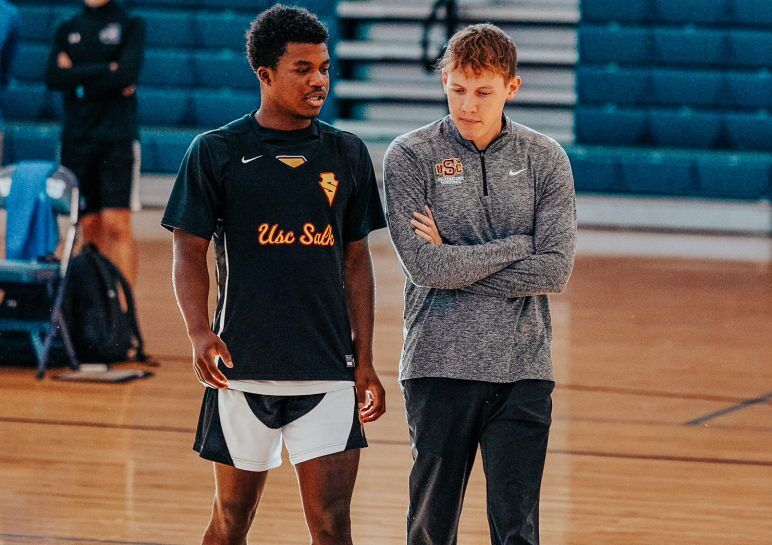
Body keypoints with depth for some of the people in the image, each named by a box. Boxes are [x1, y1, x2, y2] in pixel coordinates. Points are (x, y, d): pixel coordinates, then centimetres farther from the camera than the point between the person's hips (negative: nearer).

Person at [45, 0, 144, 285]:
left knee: (117, 224, -11)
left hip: (118, 136, -3)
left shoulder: (131, 25, 4)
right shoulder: (67, 29, 13)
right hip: (77, 139, 3)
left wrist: (77, 77, -5)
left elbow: (127, 75, -12)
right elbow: (53, 78, -2)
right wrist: (107, 70, -8)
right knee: (90, 225, 3)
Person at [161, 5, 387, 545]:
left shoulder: (347, 154, 9)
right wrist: (200, 333, -16)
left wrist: (364, 360, 8)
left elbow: (356, 261, 12)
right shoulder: (217, 152, 0)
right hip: (243, 366, -2)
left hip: (328, 368, 2)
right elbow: (189, 253, 0)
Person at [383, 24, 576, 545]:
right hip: (440, 365, -1)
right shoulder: (410, 158, -1)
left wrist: (457, 263, -9)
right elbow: (426, 266, -12)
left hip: (523, 370, 1)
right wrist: (516, 245, -7)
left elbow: (555, 270, -6)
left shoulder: (545, 158, 4)